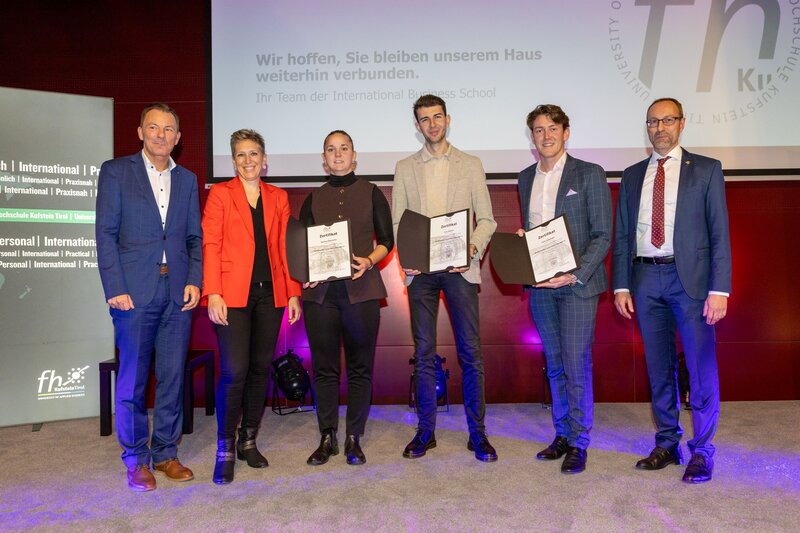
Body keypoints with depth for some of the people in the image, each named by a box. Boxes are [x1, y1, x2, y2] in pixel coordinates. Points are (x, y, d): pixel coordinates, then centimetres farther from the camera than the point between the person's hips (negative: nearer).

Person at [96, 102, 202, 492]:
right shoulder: (116, 171, 3)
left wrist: (194, 280, 0)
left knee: (172, 378, 8)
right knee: (132, 380, 4)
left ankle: (165, 454, 21)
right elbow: (106, 234, -2)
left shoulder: (187, 179, 14)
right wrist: (115, 288, -10)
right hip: (135, 292, -3)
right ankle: (136, 460, 18)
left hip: (178, 293, 3)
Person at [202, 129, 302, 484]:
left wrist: (293, 292, 5)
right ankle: (225, 449, 7)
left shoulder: (278, 197, 14)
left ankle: (249, 441, 22)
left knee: (261, 369, 7)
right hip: (232, 293, -3)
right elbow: (210, 245, -2)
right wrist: (212, 293, -12)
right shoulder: (220, 194, 5)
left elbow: (286, 248, 12)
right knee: (234, 371, -8)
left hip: (270, 293, 4)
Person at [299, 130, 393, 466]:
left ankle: (354, 439, 14)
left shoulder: (371, 193, 9)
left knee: (360, 366, 2)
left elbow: (387, 240, 6)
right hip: (320, 291, 2)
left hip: (361, 289, -1)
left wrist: (369, 261, -13)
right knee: (324, 367, 5)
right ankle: (327, 438, 17)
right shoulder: (313, 199, 15)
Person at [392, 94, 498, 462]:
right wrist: (404, 256, -9)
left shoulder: (470, 165, 10)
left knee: (470, 352, -1)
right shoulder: (405, 168, 12)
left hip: (460, 267, -1)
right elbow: (396, 222, 8)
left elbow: (486, 219, 7)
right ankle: (425, 431, 17)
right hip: (420, 269, 1)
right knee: (424, 353, 6)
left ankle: (477, 434, 11)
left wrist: (473, 248, -12)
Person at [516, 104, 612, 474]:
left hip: (576, 283, -5)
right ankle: (562, 434, 25)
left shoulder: (590, 174, -3)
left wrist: (576, 274, -18)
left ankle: (578, 443, 11)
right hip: (539, 284, 5)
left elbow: (603, 236, -7)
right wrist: (521, 241, -2)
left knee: (576, 364, -3)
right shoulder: (526, 178, 13)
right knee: (554, 365, 12)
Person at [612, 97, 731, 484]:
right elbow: (622, 235, 10)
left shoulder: (706, 170, 4)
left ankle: (702, 451, 15)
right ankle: (667, 445, 23)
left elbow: (720, 232, -2)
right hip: (646, 279, 3)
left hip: (690, 277, -3)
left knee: (701, 368, 0)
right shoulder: (633, 175, 12)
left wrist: (719, 289, -10)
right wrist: (621, 285, 3)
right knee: (659, 368, 10)